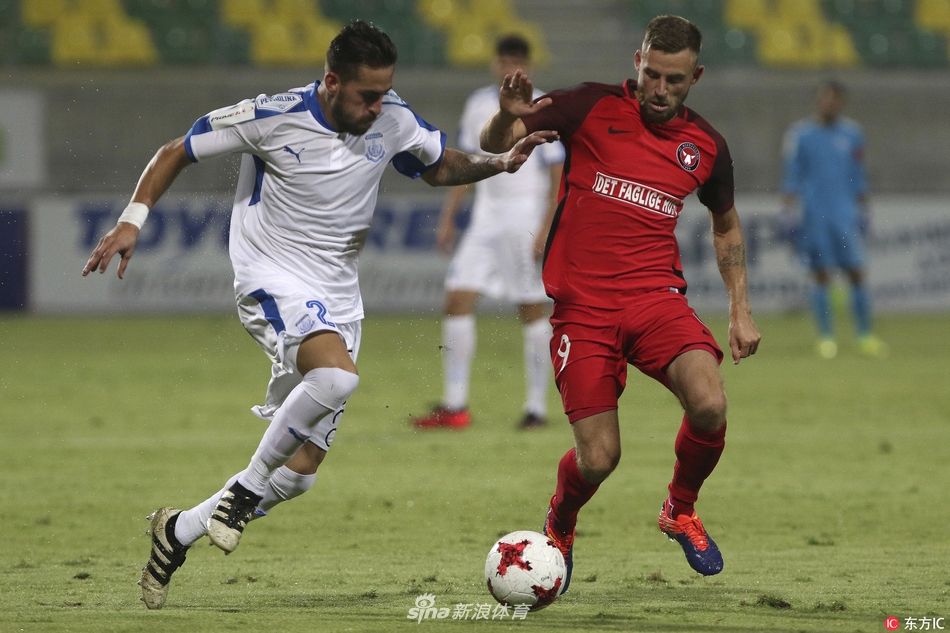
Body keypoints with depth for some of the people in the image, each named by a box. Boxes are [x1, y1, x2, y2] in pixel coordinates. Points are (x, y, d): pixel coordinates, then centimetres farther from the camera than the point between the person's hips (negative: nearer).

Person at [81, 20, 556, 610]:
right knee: (338, 375, -37)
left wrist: (500, 163, -2)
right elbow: (176, 152, -4)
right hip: (273, 279, -6)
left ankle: (178, 530, 24)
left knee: (300, 471, 4)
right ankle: (247, 489, -17)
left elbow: (440, 165, 17)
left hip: (338, 296, 6)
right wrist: (133, 220, -13)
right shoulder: (272, 117, -16)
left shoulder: (394, 119, -3)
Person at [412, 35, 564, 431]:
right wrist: (448, 217, 12)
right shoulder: (479, 105, 10)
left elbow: (558, 175, -8)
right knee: (457, 299, -5)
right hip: (486, 216, 5)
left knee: (533, 309, -1)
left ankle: (537, 407, 7)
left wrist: (547, 228, -16)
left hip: (527, 217, -5)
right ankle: (454, 406, -3)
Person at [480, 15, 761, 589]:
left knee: (709, 406, -25)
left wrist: (741, 310, 18)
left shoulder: (706, 146, 7)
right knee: (598, 459, -9)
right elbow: (493, 145, -3)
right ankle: (559, 527, 28)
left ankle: (681, 510, 6)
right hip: (583, 304, -2)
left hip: (657, 297, 2)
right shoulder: (592, 108, -3)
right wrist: (507, 117, -27)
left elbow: (727, 225, 24)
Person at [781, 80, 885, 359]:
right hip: (814, 214, -2)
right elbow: (792, 178, 3)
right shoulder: (800, 135, 2)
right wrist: (787, 212, -4)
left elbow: (858, 177, 16)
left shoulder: (852, 134, 10)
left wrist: (862, 211, 14)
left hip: (846, 213, 2)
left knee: (856, 273, -4)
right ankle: (826, 337, 4)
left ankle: (865, 335, 4)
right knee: (821, 276, -3)